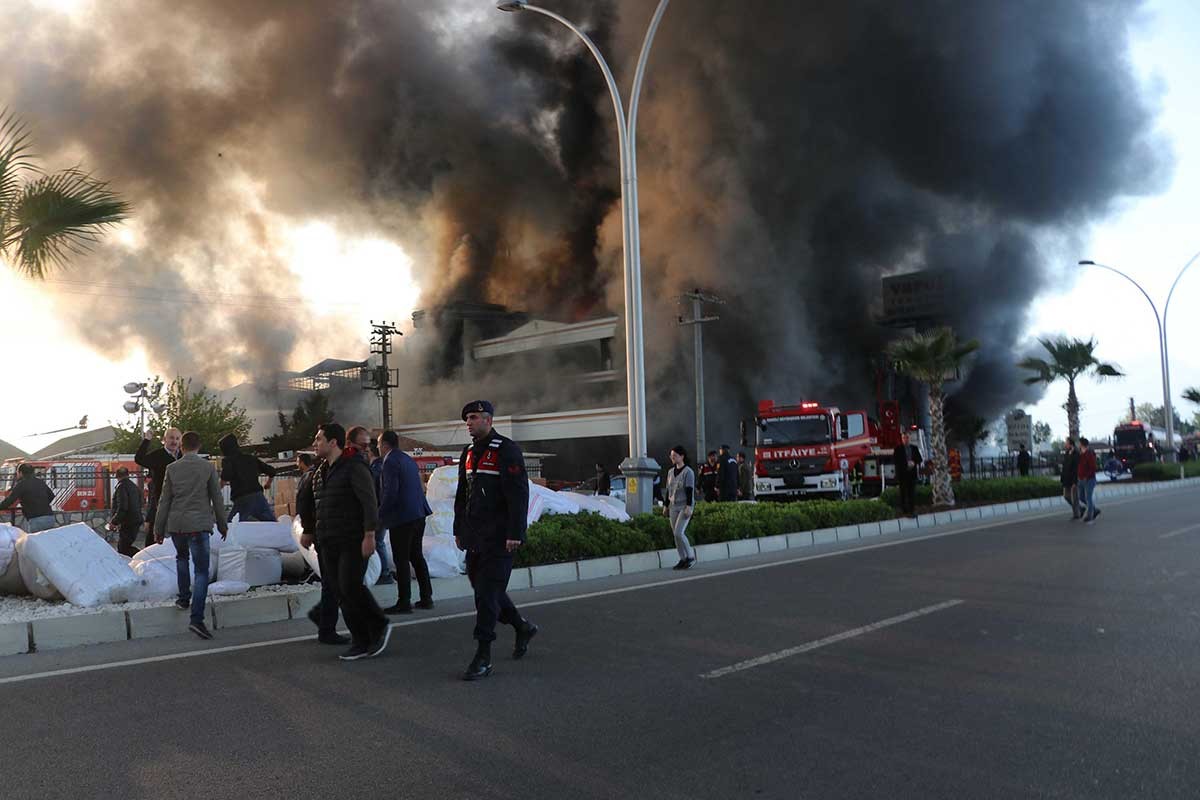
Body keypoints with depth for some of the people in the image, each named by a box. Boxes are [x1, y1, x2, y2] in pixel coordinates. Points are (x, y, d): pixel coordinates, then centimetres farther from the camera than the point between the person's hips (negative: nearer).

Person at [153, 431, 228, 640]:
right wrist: (222, 525, 12)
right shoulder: (208, 468, -1)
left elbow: (164, 501, 5)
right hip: (199, 525, -3)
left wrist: (158, 529, 12)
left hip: (176, 525, 3)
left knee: (181, 557, 31)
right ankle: (196, 618, -14)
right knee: (201, 571, -3)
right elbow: (217, 499, 2)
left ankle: (183, 598, 31)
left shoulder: (172, 469, 4)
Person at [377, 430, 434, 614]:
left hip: (401, 517, -9)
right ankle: (426, 597, 20)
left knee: (401, 560, -2)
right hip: (419, 514, 9)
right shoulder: (408, 459, 15)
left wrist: (380, 516, -11)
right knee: (417, 556, 16)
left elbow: (391, 493, -20)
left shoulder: (390, 462, -12)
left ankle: (404, 602, 2)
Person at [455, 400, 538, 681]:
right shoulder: (469, 453, 15)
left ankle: (483, 658, 0)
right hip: (474, 537, 8)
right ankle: (523, 627, 35)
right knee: (483, 588, 14)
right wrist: (458, 530, 18)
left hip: (498, 538, -8)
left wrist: (515, 534, -20)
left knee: (487, 593, -7)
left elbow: (519, 494, -16)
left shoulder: (506, 450, -10)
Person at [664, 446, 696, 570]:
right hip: (673, 506, 7)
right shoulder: (670, 472, 13)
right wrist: (666, 506, 18)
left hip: (684, 506, -7)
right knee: (676, 534, 3)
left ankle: (690, 556, -1)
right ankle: (683, 559, 11)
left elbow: (690, 490, -12)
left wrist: (689, 506, -18)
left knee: (679, 532, -16)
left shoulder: (688, 471, -7)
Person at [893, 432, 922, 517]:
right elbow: (894, 460, -7)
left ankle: (912, 509, 8)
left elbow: (919, 458, 11)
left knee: (912, 492, 2)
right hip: (902, 474, -3)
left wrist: (914, 463, -10)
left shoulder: (914, 448, 13)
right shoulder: (898, 449, 1)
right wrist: (906, 463, -16)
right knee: (904, 493, -3)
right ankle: (904, 510, -1)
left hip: (912, 473, 3)